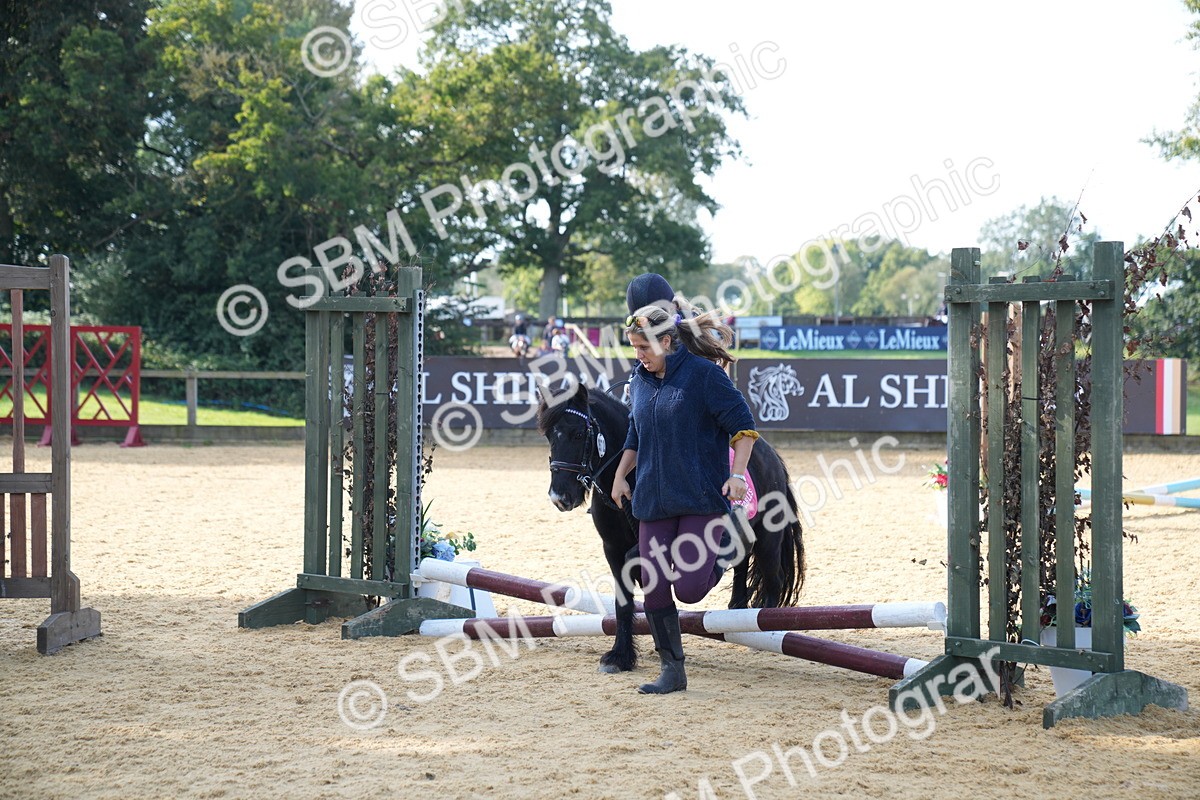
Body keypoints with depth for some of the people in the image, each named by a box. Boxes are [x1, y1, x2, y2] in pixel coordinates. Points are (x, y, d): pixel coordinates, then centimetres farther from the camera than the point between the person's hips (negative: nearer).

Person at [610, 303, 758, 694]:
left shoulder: (704, 373, -11)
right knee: (654, 588, 0)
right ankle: (671, 670, 11)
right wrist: (620, 475, 18)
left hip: (701, 496, -6)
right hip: (653, 498, 6)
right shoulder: (640, 379, 8)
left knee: (688, 588, -10)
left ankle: (728, 539, 20)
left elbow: (743, 425, -9)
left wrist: (737, 475, -17)